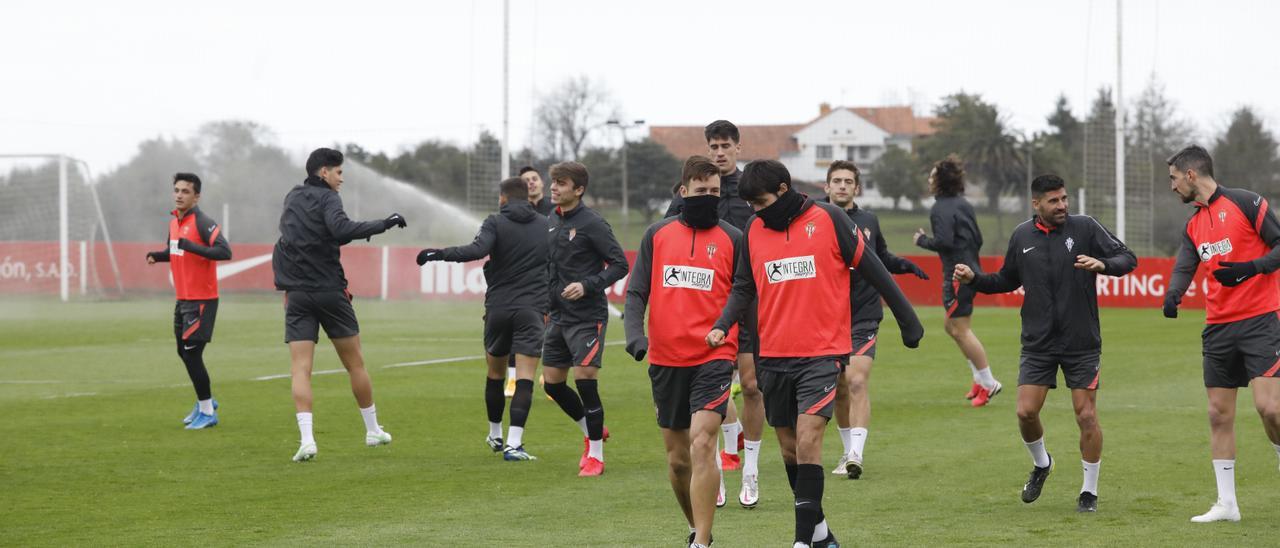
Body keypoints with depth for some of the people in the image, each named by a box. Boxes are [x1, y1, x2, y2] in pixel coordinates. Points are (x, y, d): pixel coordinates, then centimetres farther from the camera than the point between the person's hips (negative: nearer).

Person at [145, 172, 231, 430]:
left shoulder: (202, 223, -16)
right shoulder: (174, 222, 10)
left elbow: (224, 252, -27)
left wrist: (191, 246, -33)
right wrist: (157, 256, 6)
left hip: (202, 300, -9)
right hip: (183, 299, 9)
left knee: (192, 352, -9)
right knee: (183, 351, 16)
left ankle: (207, 412, 4)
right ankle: (205, 401, 34)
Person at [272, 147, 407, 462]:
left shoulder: (291, 199, 13)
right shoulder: (326, 198, -8)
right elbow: (341, 229, -26)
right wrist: (383, 225, -24)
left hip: (297, 294, 4)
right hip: (330, 292, -4)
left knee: (300, 369, -4)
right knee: (354, 364, 11)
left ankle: (306, 439, -20)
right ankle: (373, 431, 23)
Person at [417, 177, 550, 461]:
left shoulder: (495, 223, -2)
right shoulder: (547, 226, 7)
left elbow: (477, 250, -20)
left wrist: (439, 254, -14)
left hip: (498, 307, 0)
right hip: (531, 310, 0)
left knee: (495, 373, 19)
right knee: (525, 378, -6)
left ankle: (495, 436, 34)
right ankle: (514, 443, -17)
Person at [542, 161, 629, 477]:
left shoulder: (592, 223, -12)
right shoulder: (553, 222, 11)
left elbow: (619, 264, -13)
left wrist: (587, 286, -24)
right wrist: (548, 302, 16)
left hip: (587, 317, -8)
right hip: (560, 317, 8)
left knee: (584, 378, -12)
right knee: (552, 382, 8)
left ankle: (596, 455, 0)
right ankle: (592, 432, 30)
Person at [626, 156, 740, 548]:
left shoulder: (733, 239, 3)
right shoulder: (657, 235, 8)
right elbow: (636, 291, 6)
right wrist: (634, 332, -11)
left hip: (714, 358, -3)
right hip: (665, 359, 3)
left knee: (701, 445, -19)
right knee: (677, 457, 11)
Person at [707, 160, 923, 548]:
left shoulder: (828, 220, -6)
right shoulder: (754, 230, 7)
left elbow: (872, 270, -2)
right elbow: (744, 287, 10)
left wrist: (907, 321, 1)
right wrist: (722, 324, -8)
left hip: (822, 354, -5)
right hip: (774, 356, 5)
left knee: (808, 440, -16)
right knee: (789, 447, 10)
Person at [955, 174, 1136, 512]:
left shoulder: (1085, 227, -5)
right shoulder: (1022, 236, 4)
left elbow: (1128, 258, -4)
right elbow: (1007, 280, 18)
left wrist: (1102, 264, -24)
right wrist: (974, 279, 2)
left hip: (1082, 344, -2)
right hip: (1038, 344, 2)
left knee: (1086, 416, -3)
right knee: (1026, 411, -6)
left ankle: (1089, 491, 13)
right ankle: (1041, 465, 25)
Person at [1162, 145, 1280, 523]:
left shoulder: (1245, 203, -6)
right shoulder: (1193, 226, 15)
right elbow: (1184, 268, 4)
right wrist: (1173, 295, -17)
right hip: (1218, 328, 7)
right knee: (1219, 414, 4)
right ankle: (1226, 503, 9)